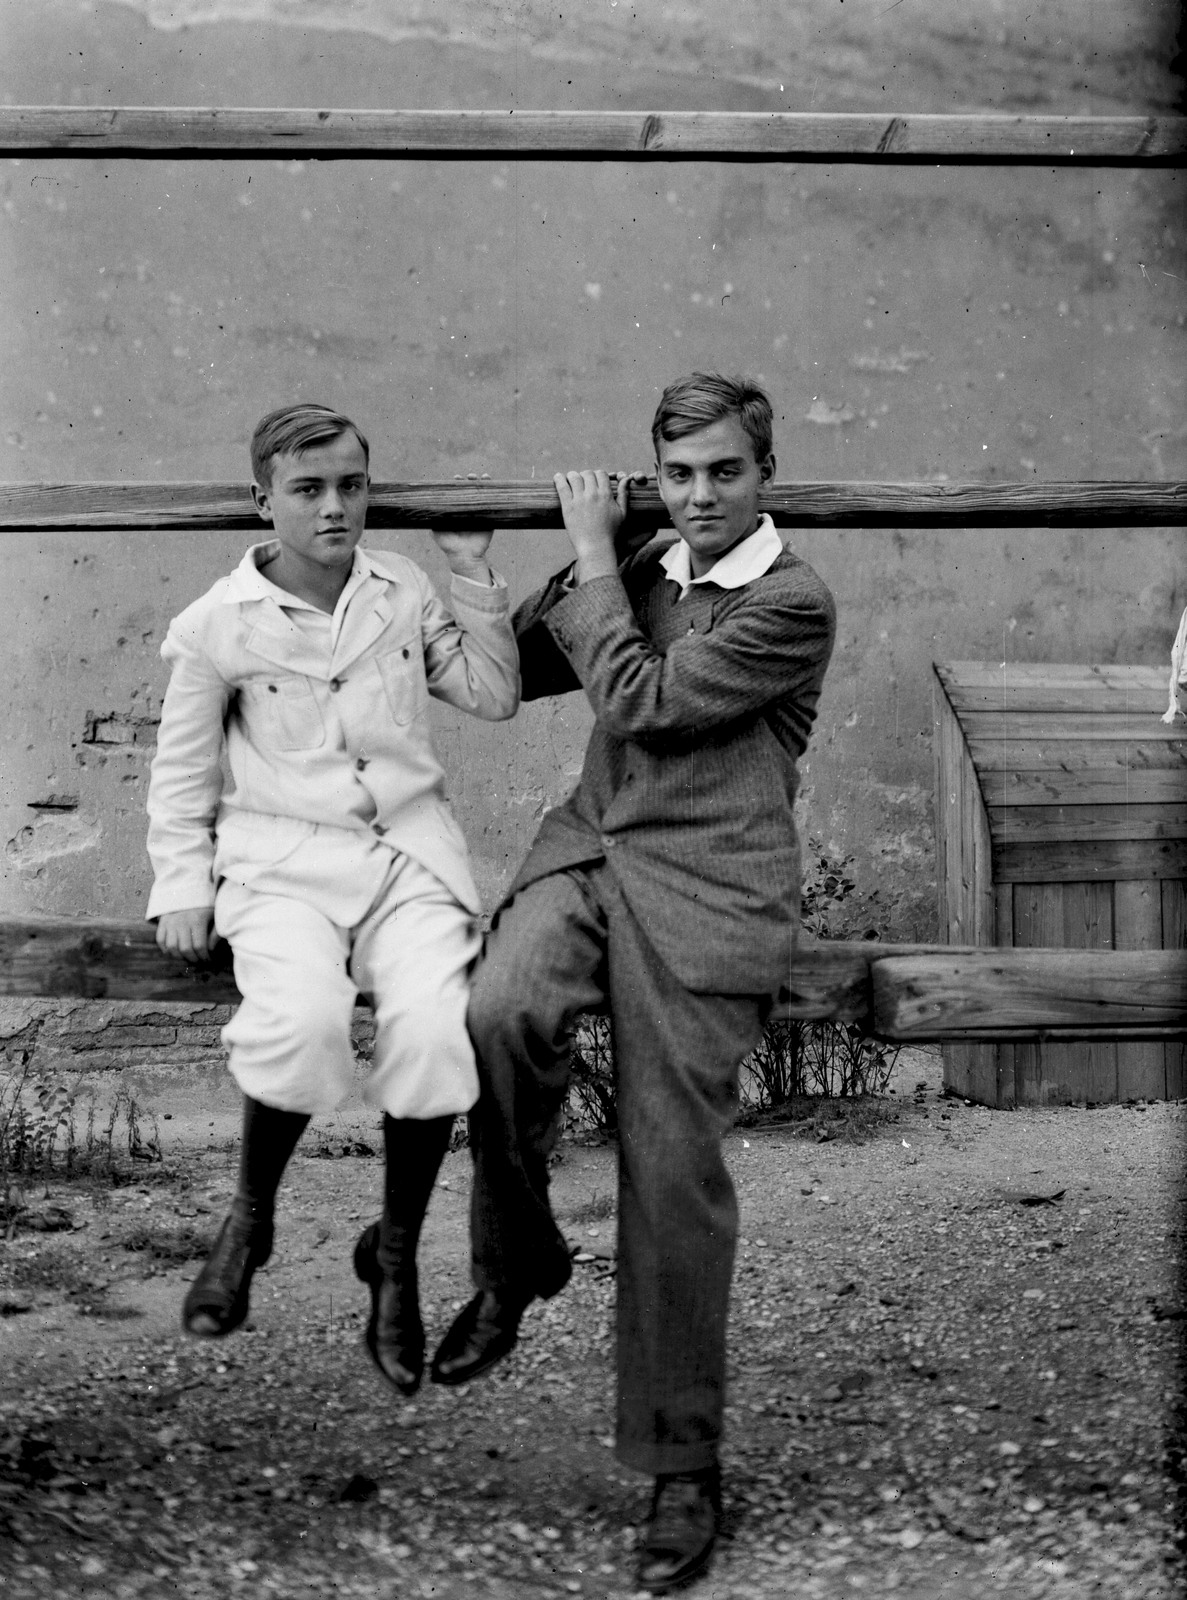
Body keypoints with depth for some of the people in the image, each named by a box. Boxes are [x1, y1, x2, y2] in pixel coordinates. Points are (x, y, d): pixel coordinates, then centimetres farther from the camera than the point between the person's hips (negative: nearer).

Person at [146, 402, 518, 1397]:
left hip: (407, 851, 2)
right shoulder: (216, 626, 1)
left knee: (435, 1032, -27)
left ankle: (396, 1253, -1)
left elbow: (493, 696, 10)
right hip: (282, 860, -2)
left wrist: (474, 574, 3)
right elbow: (183, 773, 10)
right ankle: (249, 1221, -3)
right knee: (300, 1021, -34)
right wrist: (182, 887, 3)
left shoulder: (405, 592, 8)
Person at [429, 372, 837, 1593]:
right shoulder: (647, 573, 18)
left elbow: (637, 704, -10)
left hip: (702, 889, -5)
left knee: (672, 1179, -5)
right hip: (585, 849, 5)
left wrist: (596, 559, -1)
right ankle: (514, 1265, -3)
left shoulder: (792, 604, -4)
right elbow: (516, 668, 26)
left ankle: (682, 1469, 10)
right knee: (501, 1013, -29)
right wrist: (594, 558, 13)